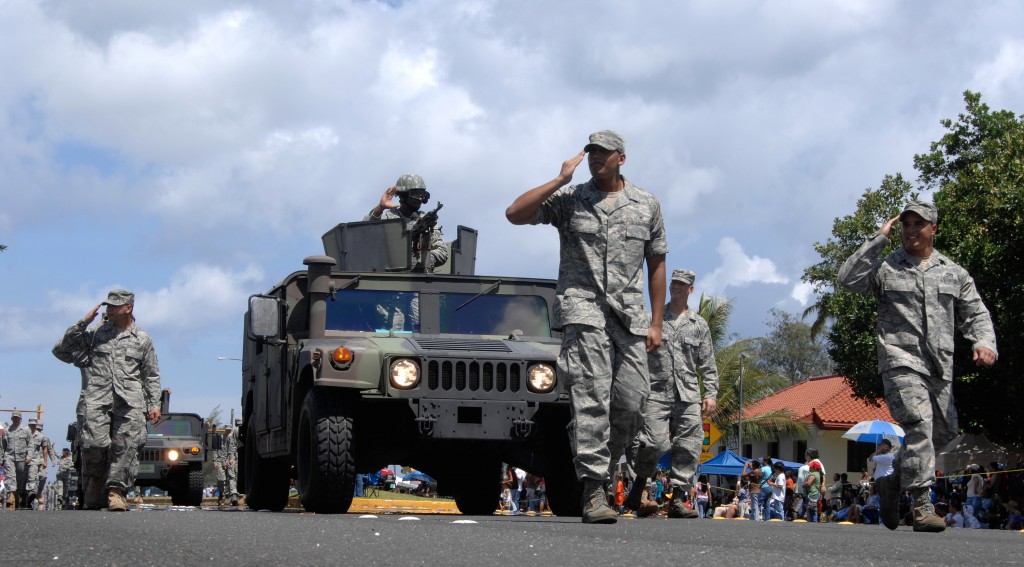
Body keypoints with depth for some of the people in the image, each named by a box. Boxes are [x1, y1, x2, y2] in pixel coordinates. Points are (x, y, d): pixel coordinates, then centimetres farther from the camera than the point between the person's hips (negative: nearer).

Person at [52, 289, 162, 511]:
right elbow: (61, 351, 12)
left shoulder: (142, 340, 17)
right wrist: (82, 324, 6)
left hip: (130, 401, 0)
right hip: (96, 398, 0)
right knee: (94, 443, -15)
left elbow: (151, 376, 19)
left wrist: (154, 405, 9)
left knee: (126, 445, -15)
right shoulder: (94, 334, 16)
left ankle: (116, 489, -11)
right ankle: (96, 478, 11)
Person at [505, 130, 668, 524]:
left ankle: (597, 467, 20)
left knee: (632, 402, -3)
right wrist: (560, 180, -8)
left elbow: (656, 264, 16)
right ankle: (593, 492, -18)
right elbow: (515, 214, -6)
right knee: (591, 396, -15)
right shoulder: (569, 199, 6)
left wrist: (656, 322, 11)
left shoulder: (647, 205, 13)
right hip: (583, 307, -3)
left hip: (629, 313, 3)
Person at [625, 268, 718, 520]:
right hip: (656, 392, -2)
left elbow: (708, 364, 15)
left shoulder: (699, 324, 16)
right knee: (654, 443, -15)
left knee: (688, 447, -6)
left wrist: (711, 393, 4)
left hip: (688, 396, 2)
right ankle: (638, 489, 7)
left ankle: (678, 499, -1)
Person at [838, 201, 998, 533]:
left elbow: (975, 314, 14)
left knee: (944, 430, 10)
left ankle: (892, 480, 30)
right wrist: (878, 240, -5)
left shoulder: (954, 273, 16)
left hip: (940, 367, 5)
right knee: (918, 426, -19)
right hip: (901, 360, -5)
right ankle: (922, 506, -21)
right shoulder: (886, 268, 7)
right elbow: (848, 279, -8)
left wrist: (984, 342, -7)